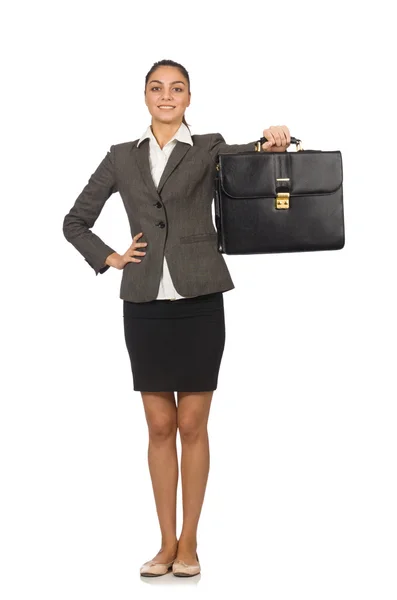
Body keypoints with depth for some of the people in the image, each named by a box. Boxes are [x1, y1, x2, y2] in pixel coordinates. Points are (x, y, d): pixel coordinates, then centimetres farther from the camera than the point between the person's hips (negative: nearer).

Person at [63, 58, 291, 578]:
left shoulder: (210, 149, 5)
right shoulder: (122, 158, 11)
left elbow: (243, 158, -16)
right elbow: (75, 222, 16)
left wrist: (272, 143, -37)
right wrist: (109, 258, 1)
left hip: (198, 302, -2)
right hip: (145, 304, 2)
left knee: (192, 425, 2)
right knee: (160, 426, 6)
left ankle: (189, 542, 14)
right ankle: (167, 543, 15)